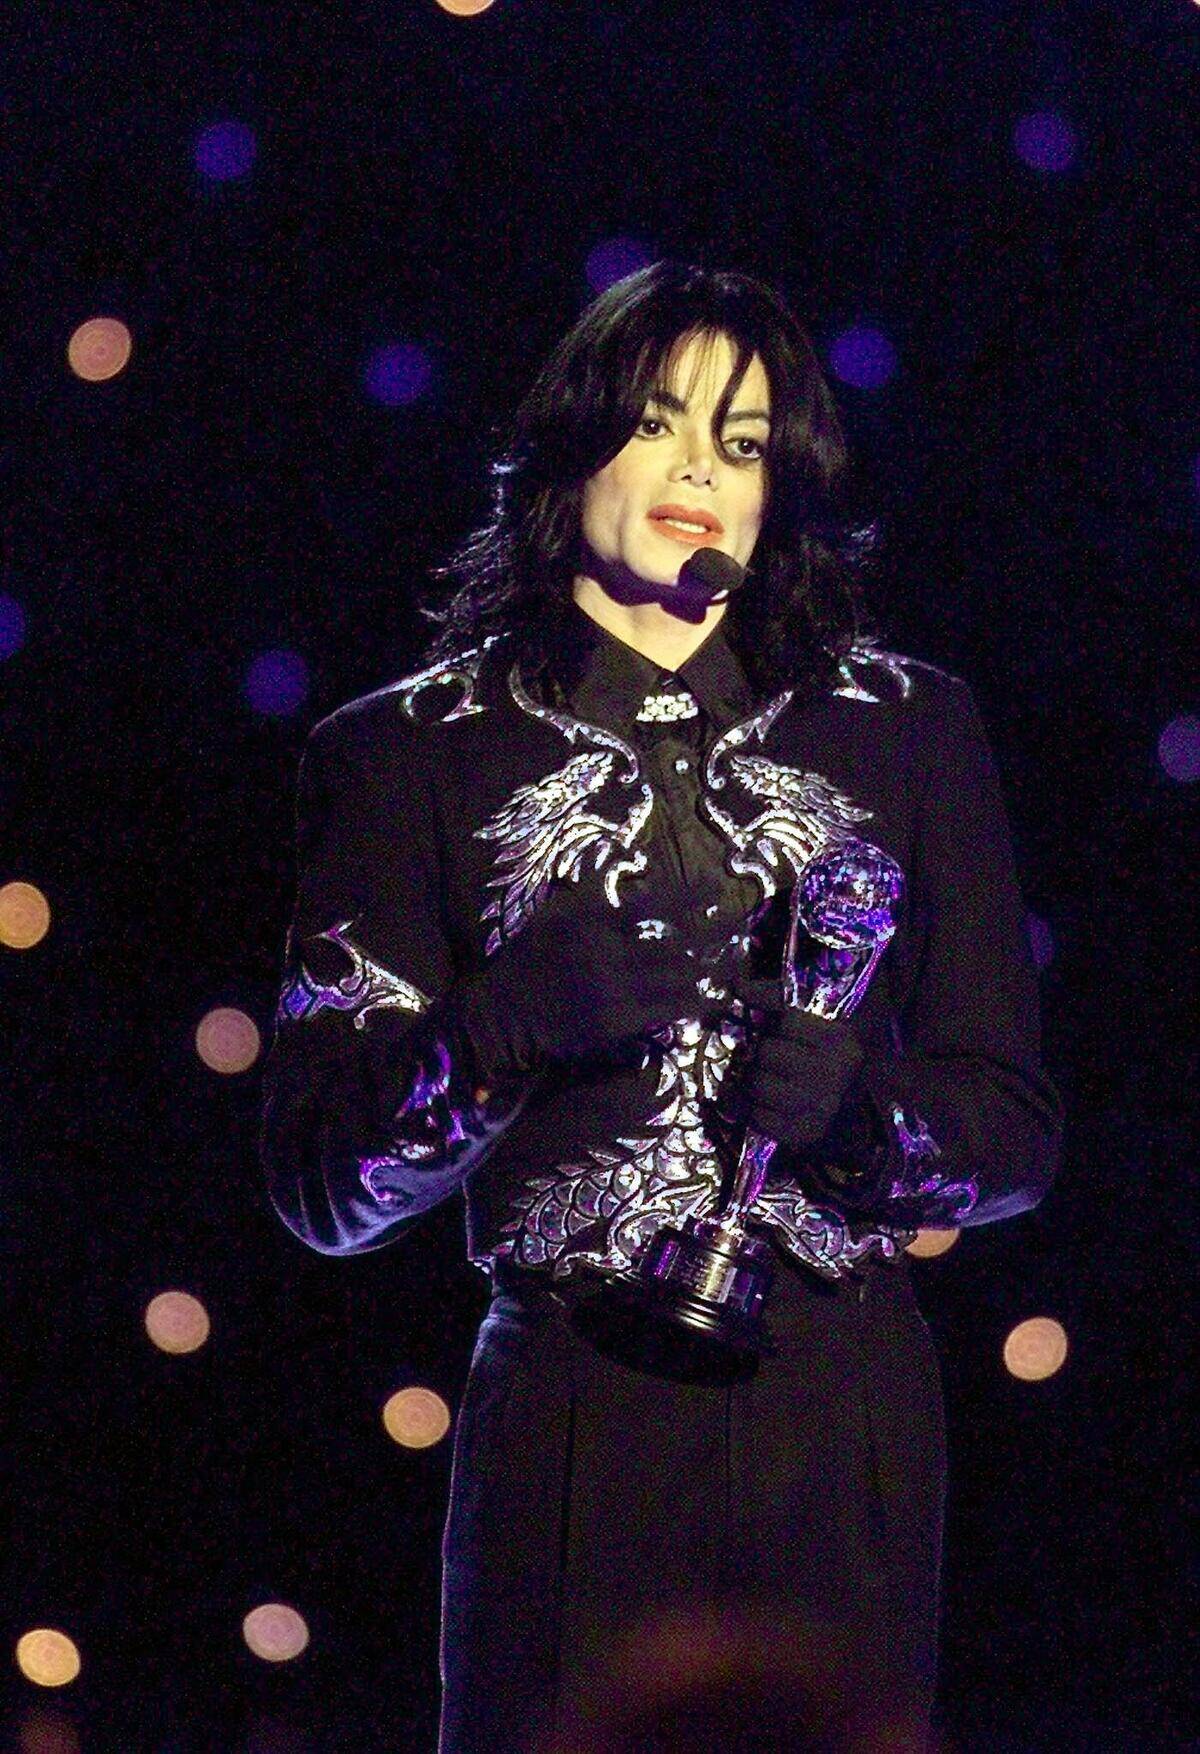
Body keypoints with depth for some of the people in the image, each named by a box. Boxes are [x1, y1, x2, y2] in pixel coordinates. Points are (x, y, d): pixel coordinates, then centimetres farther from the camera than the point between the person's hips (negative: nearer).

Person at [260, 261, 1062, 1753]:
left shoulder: (905, 727, 11)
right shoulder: (409, 752, 7)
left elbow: (1018, 1131, 11)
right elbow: (319, 1188, 3)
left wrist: (857, 1105, -10)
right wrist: (502, 1025, -15)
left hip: (846, 1420, 1)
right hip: (568, 1408, -1)